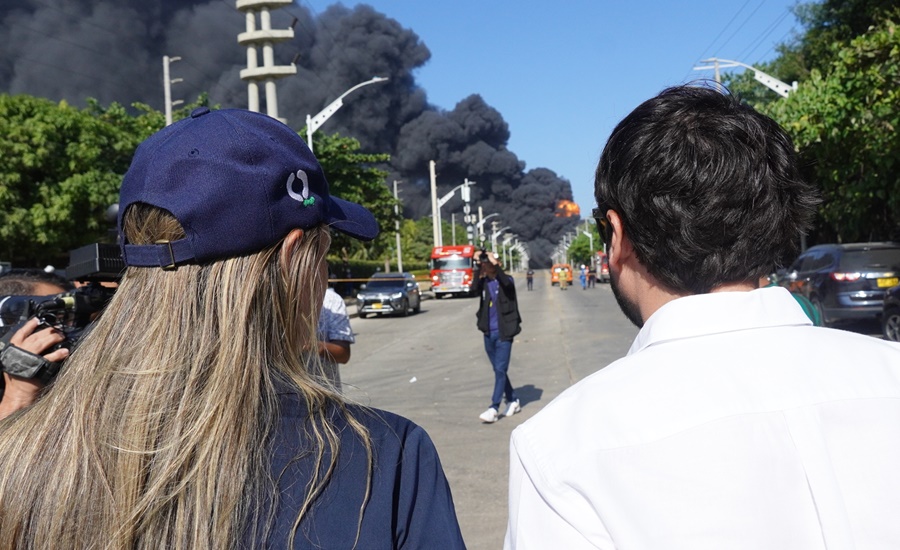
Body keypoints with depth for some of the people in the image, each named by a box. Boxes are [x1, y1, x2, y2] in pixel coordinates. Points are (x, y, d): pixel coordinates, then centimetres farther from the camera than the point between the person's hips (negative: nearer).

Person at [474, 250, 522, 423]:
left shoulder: (506, 280, -2)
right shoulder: (484, 282, 5)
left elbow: (507, 283, -26)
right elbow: (476, 290, -17)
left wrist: (496, 264, -26)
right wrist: (479, 267, -24)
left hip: (503, 333, -5)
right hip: (489, 333, 5)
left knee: (500, 370, -9)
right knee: (498, 370, 13)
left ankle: (494, 409, -12)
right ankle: (513, 401, 28)